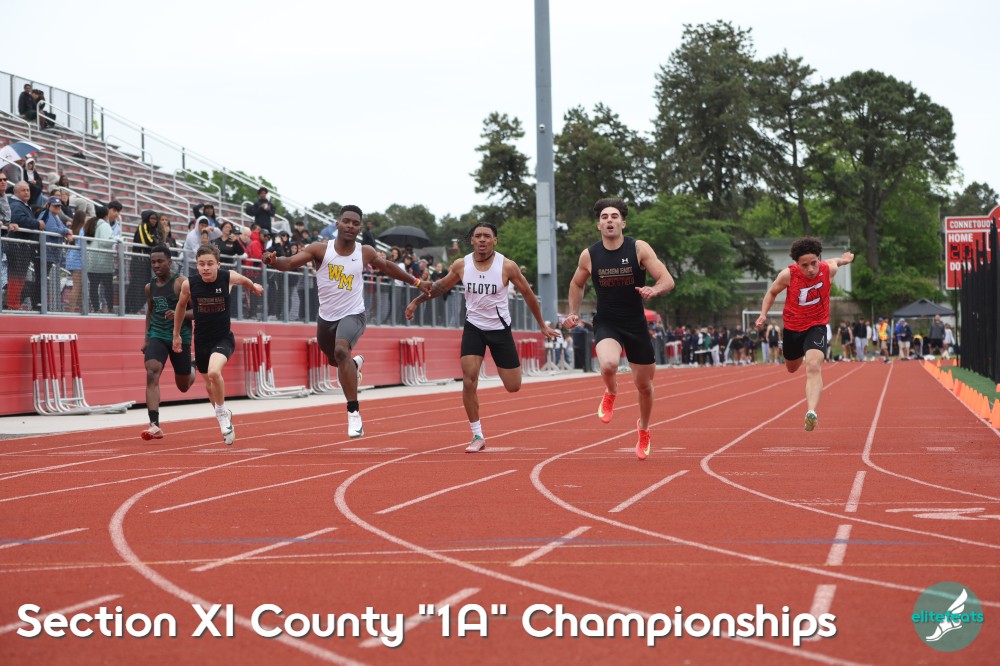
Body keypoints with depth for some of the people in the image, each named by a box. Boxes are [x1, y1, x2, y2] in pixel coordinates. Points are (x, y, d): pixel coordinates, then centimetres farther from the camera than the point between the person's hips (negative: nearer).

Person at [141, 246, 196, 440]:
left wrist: (179, 314, -27)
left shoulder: (181, 283, -9)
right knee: (152, 374, -23)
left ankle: (192, 372, 50)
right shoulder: (150, 287, 6)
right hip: (157, 336, 3)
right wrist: (146, 338, 19)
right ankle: (154, 425, -29)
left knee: (183, 386, 10)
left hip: (180, 336, -3)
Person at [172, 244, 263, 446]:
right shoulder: (189, 284, -13)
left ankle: (222, 412, -5)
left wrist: (254, 286, 31)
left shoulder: (229, 278, -16)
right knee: (210, 386, 16)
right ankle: (224, 417, 44)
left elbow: (244, 280, 10)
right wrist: (176, 334, 15)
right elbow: (181, 306, 8)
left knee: (214, 372, -30)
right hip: (202, 340, 3)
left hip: (224, 338, -3)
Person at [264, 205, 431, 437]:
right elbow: (291, 262, -22)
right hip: (326, 317, 3)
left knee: (341, 350, -32)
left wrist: (416, 282, 22)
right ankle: (355, 363, 65)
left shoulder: (365, 253, -5)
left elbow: (387, 266, 15)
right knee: (334, 360, 25)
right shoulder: (320, 250, -11)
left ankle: (354, 412, -29)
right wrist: (273, 261, -44)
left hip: (353, 315, -3)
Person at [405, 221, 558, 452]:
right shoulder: (461, 265, -7)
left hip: (500, 329, -1)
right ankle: (477, 436, -2)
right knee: (469, 381, -14)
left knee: (513, 387, 2)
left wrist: (542, 324, 5)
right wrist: (417, 301, 7)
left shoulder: (507, 266, -13)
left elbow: (528, 294, -1)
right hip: (473, 327, 1)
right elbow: (441, 286, 11)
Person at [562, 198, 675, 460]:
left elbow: (668, 281, -13)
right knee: (608, 365, -32)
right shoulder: (589, 255, -5)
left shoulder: (639, 249, -10)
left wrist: (653, 289, -33)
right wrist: (574, 313, 5)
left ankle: (644, 429, 41)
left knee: (644, 385, 11)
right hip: (606, 324, -1)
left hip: (636, 323, 1)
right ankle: (611, 393, 5)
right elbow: (577, 284, 15)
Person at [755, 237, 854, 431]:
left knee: (813, 366, -27)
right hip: (792, 328, 2)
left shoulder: (828, 269, -19)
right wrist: (763, 313, -13)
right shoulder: (788, 275, -21)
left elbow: (834, 261, 8)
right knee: (792, 368, 25)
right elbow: (772, 292, -2)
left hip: (817, 326, -2)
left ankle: (811, 412, -41)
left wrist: (843, 260, 25)